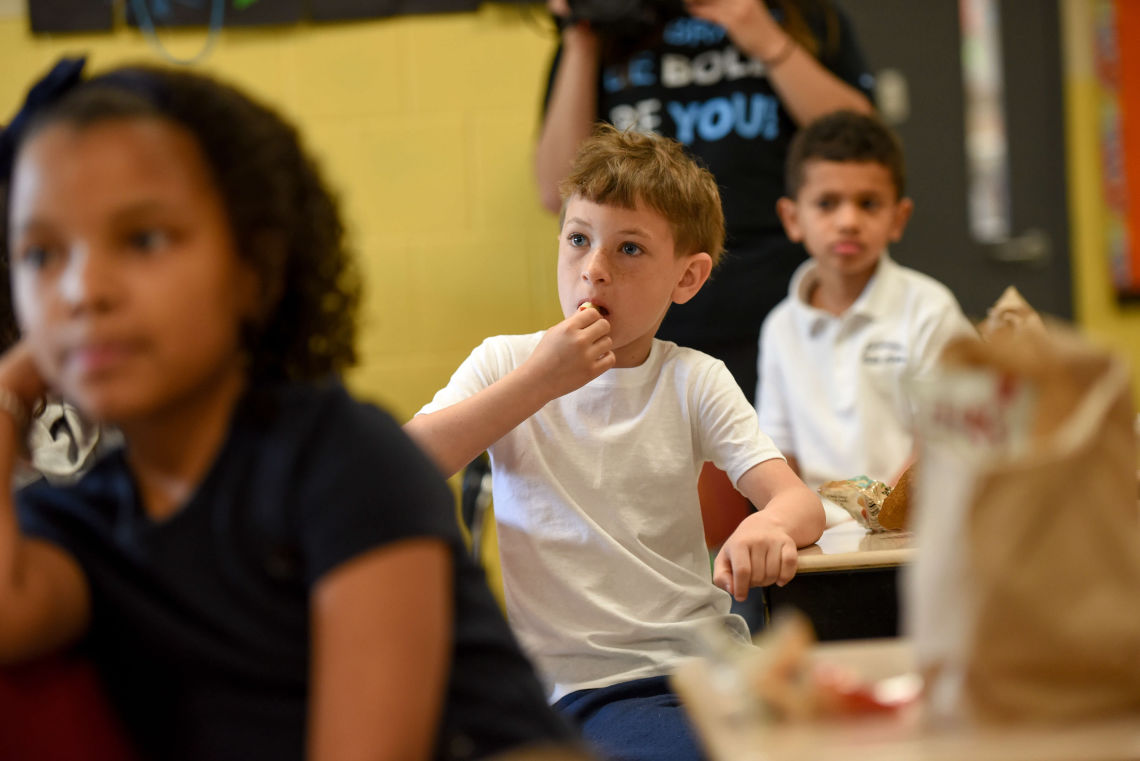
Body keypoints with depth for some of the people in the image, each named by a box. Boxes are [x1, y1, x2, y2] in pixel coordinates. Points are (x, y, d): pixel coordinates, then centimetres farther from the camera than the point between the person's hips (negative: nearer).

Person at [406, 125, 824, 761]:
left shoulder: (693, 381, 8)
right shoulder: (506, 364, 6)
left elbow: (800, 500, -4)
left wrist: (769, 527, -30)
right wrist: (540, 381, -13)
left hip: (710, 658, 3)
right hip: (589, 684, -2)